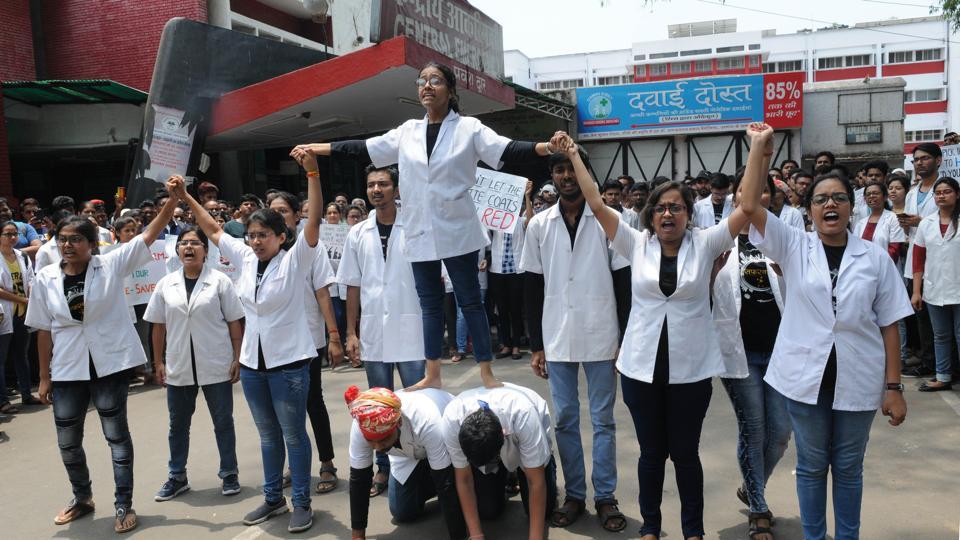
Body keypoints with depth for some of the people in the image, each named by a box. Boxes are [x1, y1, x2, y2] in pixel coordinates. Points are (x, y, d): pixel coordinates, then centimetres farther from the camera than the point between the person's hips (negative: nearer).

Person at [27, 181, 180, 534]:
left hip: (110, 364, -3)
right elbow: (43, 330, 5)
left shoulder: (111, 265, -7)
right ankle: (82, 498, 38)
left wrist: (172, 200, -24)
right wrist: (44, 377, 6)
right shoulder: (45, 279, 0)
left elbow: (150, 235, -13)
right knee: (67, 441, 14)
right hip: (67, 370, 3)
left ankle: (124, 505, 17)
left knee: (116, 434, 6)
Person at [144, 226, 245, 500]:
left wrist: (237, 358, -7)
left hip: (216, 364, -3)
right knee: (178, 423, 14)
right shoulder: (165, 284, 4)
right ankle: (177, 476, 29)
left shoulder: (220, 281, -4)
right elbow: (158, 326, 8)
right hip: (178, 365, 3)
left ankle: (229, 473, 22)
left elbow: (235, 323, -3)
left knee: (223, 421, 8)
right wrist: (158, 362, 7)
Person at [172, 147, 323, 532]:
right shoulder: (245, 258, 5)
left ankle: (301, 503, 17)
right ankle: (273, 498, 31)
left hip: (289, 361, -6)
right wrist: (187, 199, 15)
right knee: (268, 435, 17)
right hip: (252, 362, 6)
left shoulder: (294, 260, -11)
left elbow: (314, 221, -25)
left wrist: (312, 171, -36)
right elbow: (213, 230, 18)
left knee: (294, 434, 5)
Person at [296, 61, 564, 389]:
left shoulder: (468, 128, -1)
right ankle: (432, 375, 19)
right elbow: (362, 149, 12)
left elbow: (507, 150, -12)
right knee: (429, 303, 10)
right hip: (420, 231, 4)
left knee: (470, 301, 2)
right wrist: (316, 148, 10)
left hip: (456, 230, -4)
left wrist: (547, 147, -28)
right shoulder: (407, 132, 10)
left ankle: (487, 372, 10)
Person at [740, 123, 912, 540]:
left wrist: (894, 387, -2)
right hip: (806, 377, 0)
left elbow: (888, 326, 0)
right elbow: (749, 206, -14)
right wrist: (760, 148, -15)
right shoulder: (793, 247, -1)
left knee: (848, 467, 15)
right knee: (811, 466, 14)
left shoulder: (875, 258, -1)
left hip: (858, 381, 0)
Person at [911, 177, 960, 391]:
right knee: (941, 336, 14)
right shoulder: (926, 223, 6)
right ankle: (943, 378, 25)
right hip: (934, 291, 4)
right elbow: (918, 259, 7)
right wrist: (916, 291, 4)